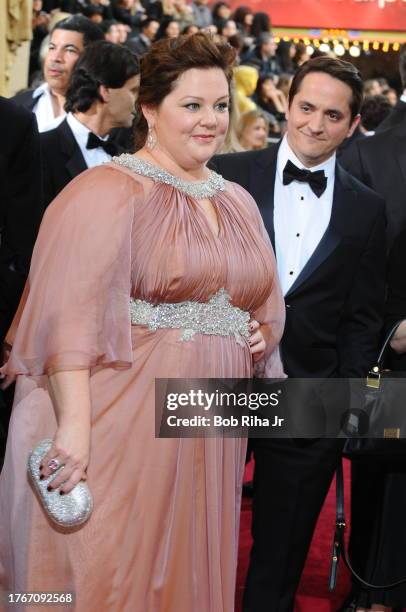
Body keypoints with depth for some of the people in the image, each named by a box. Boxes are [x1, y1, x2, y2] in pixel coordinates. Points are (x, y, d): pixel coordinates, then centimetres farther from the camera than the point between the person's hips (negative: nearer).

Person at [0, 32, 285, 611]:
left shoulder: (238, 201, 14)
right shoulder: (108, 190, -8)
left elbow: (262, 302, 26)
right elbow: (68, 312, -17)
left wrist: (263, 330, 4)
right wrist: (74, 423, -26)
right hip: (122, 427, -6)